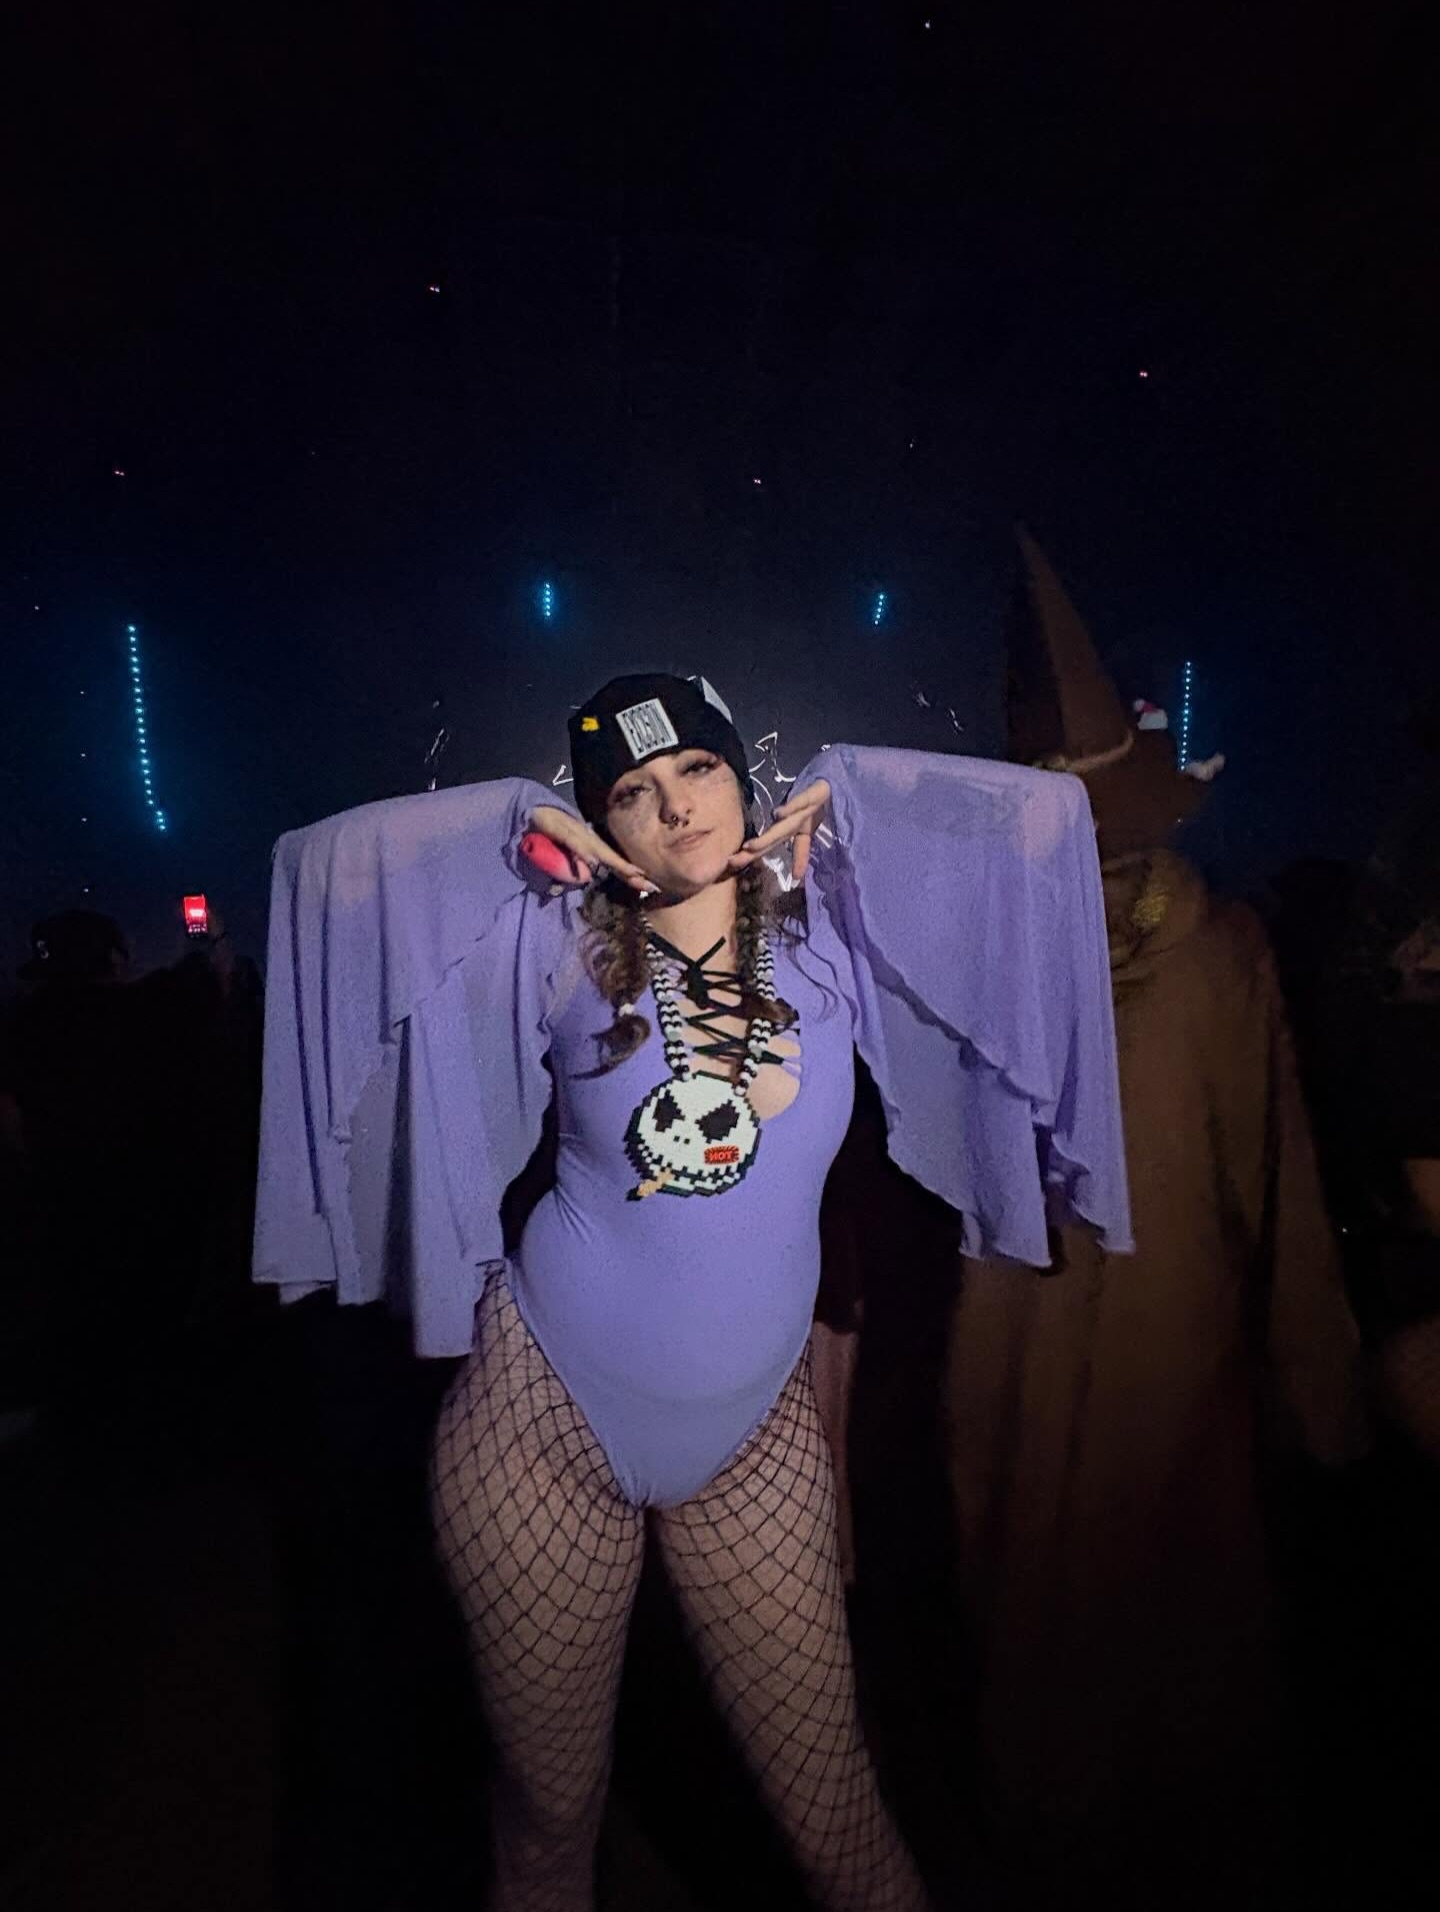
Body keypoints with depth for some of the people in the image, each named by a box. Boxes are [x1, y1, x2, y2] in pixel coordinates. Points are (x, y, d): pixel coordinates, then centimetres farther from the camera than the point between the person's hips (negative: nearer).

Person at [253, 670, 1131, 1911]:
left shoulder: (828, 933, -3)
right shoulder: (562, 949, -6)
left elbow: (1041, 815, -1)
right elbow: (331, 858, -8)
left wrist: (836, 805, -2)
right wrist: (539, 833, -6)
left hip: (754, 1431, 1)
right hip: (547, 1414, 0)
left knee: (827, 1787, 12)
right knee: (550, 1802, 18)